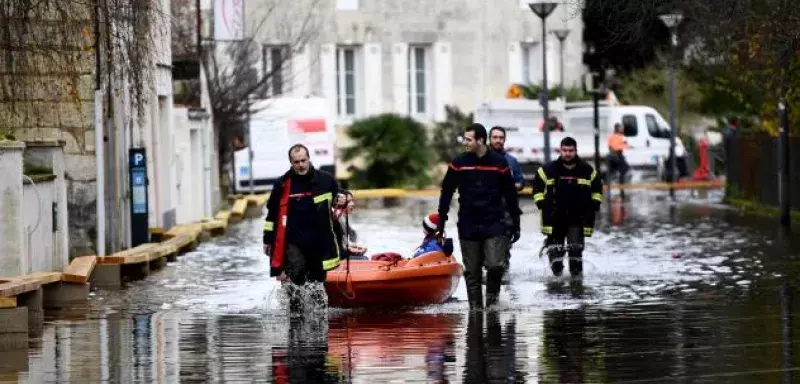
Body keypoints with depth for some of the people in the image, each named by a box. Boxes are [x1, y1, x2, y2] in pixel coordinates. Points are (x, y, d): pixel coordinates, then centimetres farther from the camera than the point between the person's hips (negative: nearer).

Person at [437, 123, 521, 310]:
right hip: (468, 227, 1)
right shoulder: (459, 163, 2)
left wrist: (515, 225, 6)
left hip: (494, 224, -1)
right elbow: (446, 193, 9)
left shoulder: (499, 163, 0)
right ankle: (476, 308, 13)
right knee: (472, 271, 4)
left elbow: (511, 196, 6)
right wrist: (441, 221, 6)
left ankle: (492, 292, 12)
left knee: (495, 265, -14)